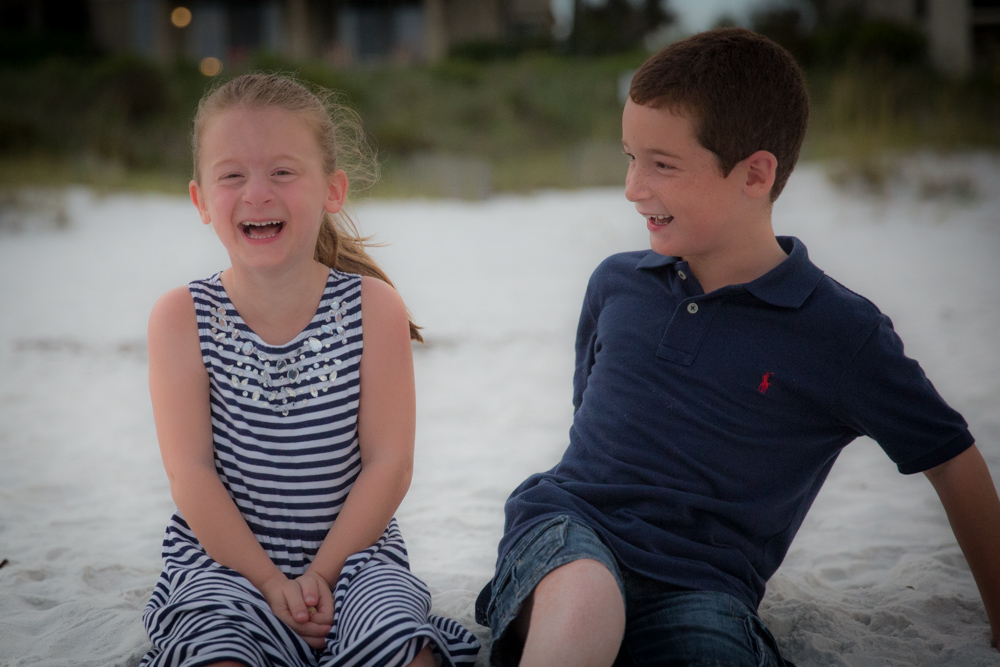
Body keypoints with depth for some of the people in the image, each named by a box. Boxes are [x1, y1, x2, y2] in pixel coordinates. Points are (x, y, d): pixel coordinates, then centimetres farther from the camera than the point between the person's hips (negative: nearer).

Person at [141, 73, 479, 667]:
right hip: (223, 556, -1)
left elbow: (388, 463, -5)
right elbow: (192, 474, -7)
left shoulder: (373, 307, -3)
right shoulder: (182, 318, -3)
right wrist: (270, 582, -15)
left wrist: (321, 574, -13)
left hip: (352, 549, 1)